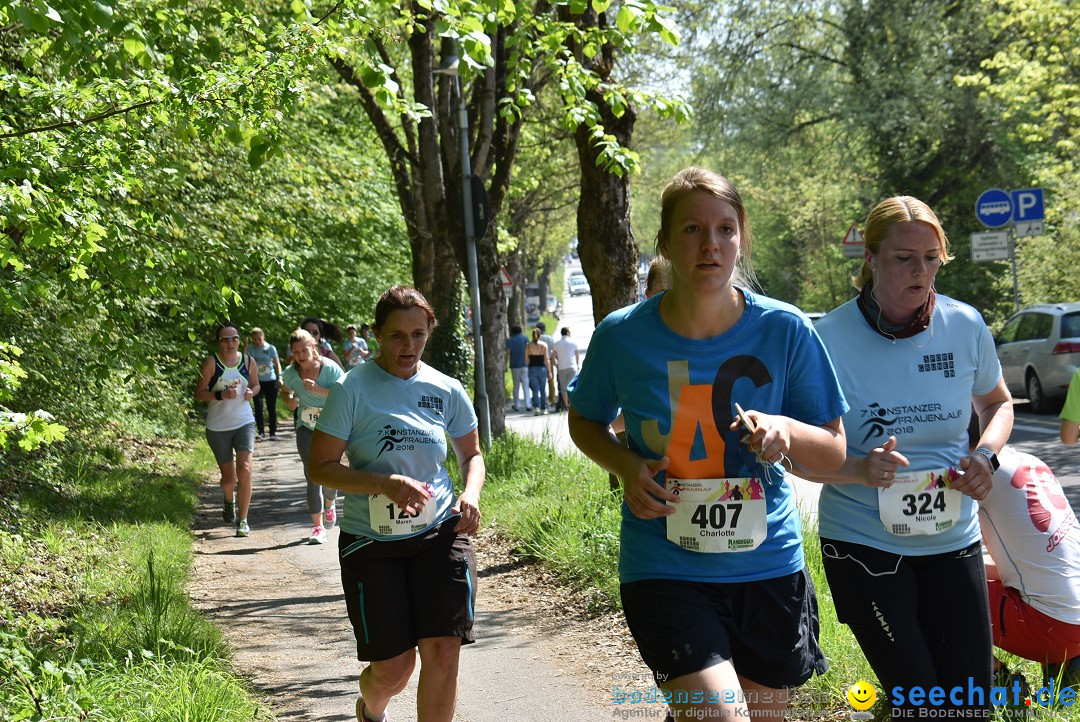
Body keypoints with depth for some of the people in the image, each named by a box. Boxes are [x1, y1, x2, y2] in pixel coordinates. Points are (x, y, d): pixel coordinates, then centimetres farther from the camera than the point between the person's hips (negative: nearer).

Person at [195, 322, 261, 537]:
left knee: (245, 469, -17)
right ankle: (229, 500, 45)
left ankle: (242, 520, -8)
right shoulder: (211, 362, -8)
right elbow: (199, 394, -7)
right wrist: (221, 394, -23)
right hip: (218, 427, -1)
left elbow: (256, 384, 17)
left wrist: (251, 392, -7)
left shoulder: (248, 361, 0)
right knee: (229, 477, 8)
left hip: (244, 423, 1)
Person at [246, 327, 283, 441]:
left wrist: (280, 377, -12)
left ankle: (273, 432, 8)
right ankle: (261, 432, 4)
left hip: (270, 381, -1)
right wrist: (247, 345, -15)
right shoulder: (250, 348, 1)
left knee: (271, 408, 2)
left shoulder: (270, 348, -2)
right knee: (258, 407, -4)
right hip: (257, 381, 1)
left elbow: (277, 363, 0)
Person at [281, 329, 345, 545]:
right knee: (312, 476, -4)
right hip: (306, 428, 2)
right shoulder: (291, 373, -6)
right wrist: (289, 401, -9)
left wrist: (319, 390, -32)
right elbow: (285, 391, 14)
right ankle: (318, 526, 1)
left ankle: (329, 505, 37)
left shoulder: (329, 368, -17)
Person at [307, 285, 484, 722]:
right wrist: (384, 483, -22)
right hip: (371, 540, -2)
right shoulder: (352, 390, -7)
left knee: (443, 652, -9)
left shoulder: (446, 390, 4)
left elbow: (471, 454, 18)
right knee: (393, 668, 0)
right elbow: (320, 467, -8)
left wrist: (471, 495, -4)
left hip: (439, 534, 3)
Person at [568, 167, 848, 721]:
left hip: (768, 567, 2)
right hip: (665, 568, -2)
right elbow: (585, 421, 11)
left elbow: (834, 456, 0)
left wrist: (787, 431, -21)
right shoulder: (622, 336, -7)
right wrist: (627, 466, -9)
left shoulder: (785, 331, -6)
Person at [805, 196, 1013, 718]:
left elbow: (997, 404, 16)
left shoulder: (965, 327, -2)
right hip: (864, 545, -4)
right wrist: (860, 469, -27)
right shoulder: (830, 339, -12)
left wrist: (985, 455, -5)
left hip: (953, 542, 4)